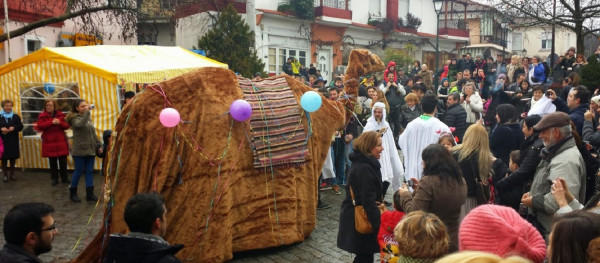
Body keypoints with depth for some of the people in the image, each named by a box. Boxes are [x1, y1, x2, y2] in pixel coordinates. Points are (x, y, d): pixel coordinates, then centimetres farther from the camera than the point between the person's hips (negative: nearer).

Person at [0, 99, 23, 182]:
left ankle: (12, 173, 20)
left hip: (13, 141, 1)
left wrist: (14, 128, -18)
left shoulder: (16, 116, 7)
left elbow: (20, 126, 1)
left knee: (13, 158, 7)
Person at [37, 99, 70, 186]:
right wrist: (51, 122, -21)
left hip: (61, 142, 1)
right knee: (52, 162, 5)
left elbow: (67, 126, 1)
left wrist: (60, 123, -18)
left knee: (63, 161, 4)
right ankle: (54, 178, 16)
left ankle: (64, 178, 16)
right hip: (49, 142, -1)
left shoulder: (61, 115, 6)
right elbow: (39, 126, -13)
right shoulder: (42, 116, 2)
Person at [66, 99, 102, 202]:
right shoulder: (75, 118, -6)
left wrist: (98, 145, 15)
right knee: (79, 171, 2)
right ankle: (73, 192, 18)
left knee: (90, 171, 5)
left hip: (90, 150, 6)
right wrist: (87, 112, -28)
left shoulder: (88, 118, 14)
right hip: (80, 151, -6)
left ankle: (90, 193, 8)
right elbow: (80, 124, -31)